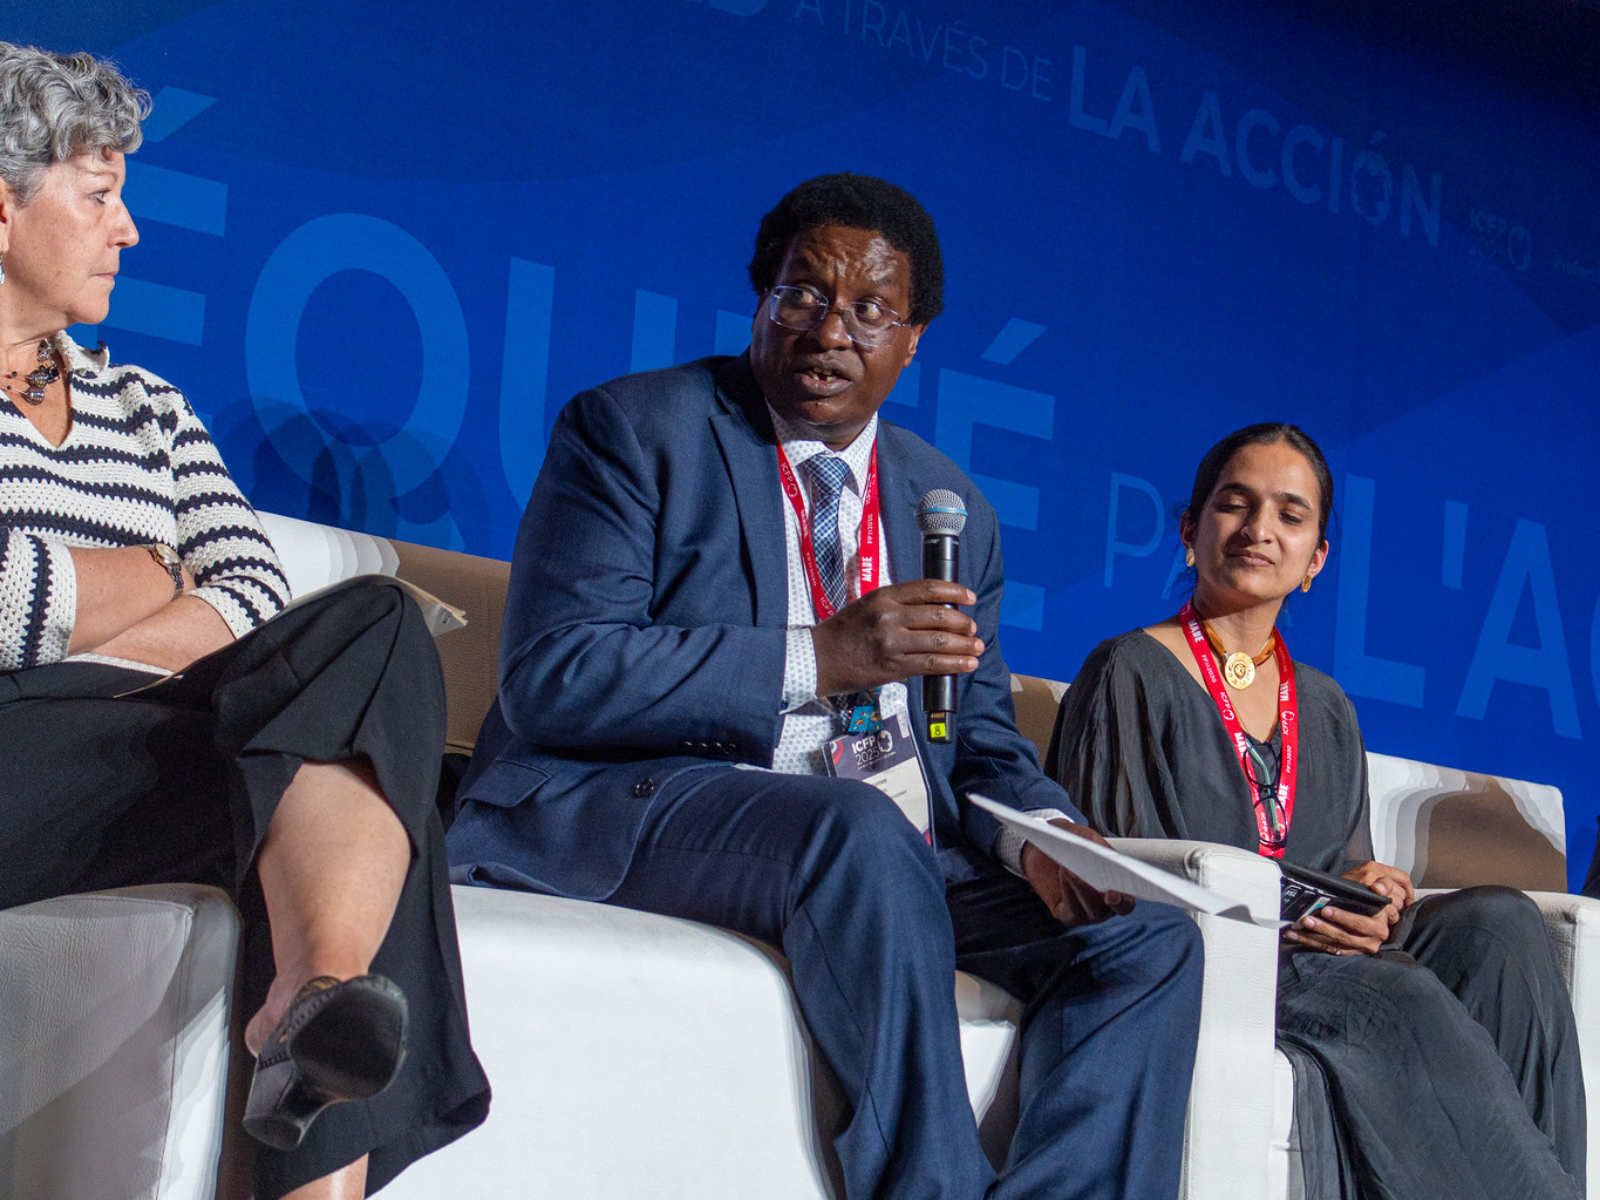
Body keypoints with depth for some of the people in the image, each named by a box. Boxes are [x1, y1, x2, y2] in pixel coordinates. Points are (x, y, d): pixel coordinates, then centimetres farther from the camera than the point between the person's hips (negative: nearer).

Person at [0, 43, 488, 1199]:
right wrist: (158, 580, 6)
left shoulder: (146, 408, 27)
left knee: (376, 626, -29)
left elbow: (262, 604, 10)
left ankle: (311, 1006, -47)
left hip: (145, 759, 5)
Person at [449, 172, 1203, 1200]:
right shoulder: (633, 431, 2)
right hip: (634, 802, -5)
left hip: (888, 846, 6)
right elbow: (551, 680, -11)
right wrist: (818, 658, -19)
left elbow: (981, 735, 20)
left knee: (1150, 937, -13)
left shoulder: (956, 510, 19)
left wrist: (1035, 830, -6)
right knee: (861, 831, -36)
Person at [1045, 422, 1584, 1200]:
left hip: (1316, 952, 6)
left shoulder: (1325, 710, 22)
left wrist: (1363, 890, -6)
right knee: (1404, 1001, -32)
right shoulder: (1131, 674, 3)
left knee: (1497, 922, -21)